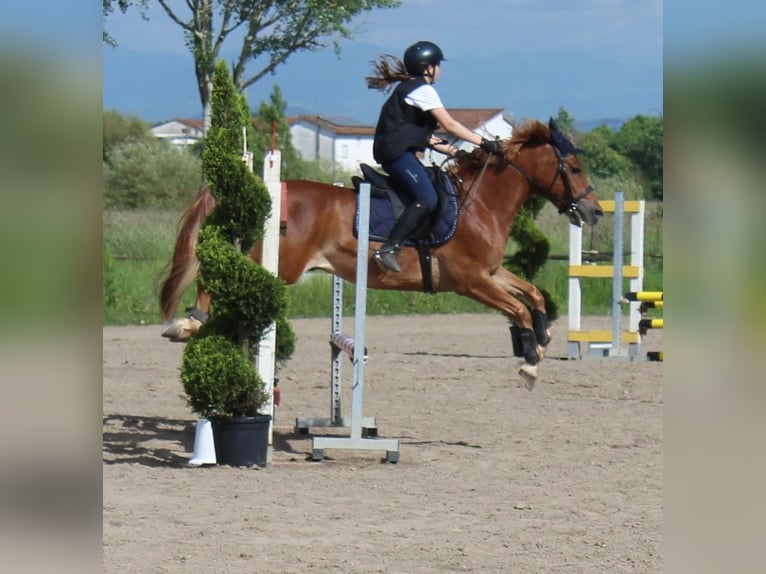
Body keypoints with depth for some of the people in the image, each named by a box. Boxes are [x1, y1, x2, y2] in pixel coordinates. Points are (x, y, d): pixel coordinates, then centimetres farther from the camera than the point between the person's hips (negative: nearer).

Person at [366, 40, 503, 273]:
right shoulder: (423, 90, -8)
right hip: (397, 151, -11)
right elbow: (449, 125, -12)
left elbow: (422, 133, 24)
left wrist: (450, 150, 18)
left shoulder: (408, 88, 22)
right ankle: (388, 249, -32)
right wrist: (484, 142, -8)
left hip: (400, 151, 11)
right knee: (427, 199, -24)